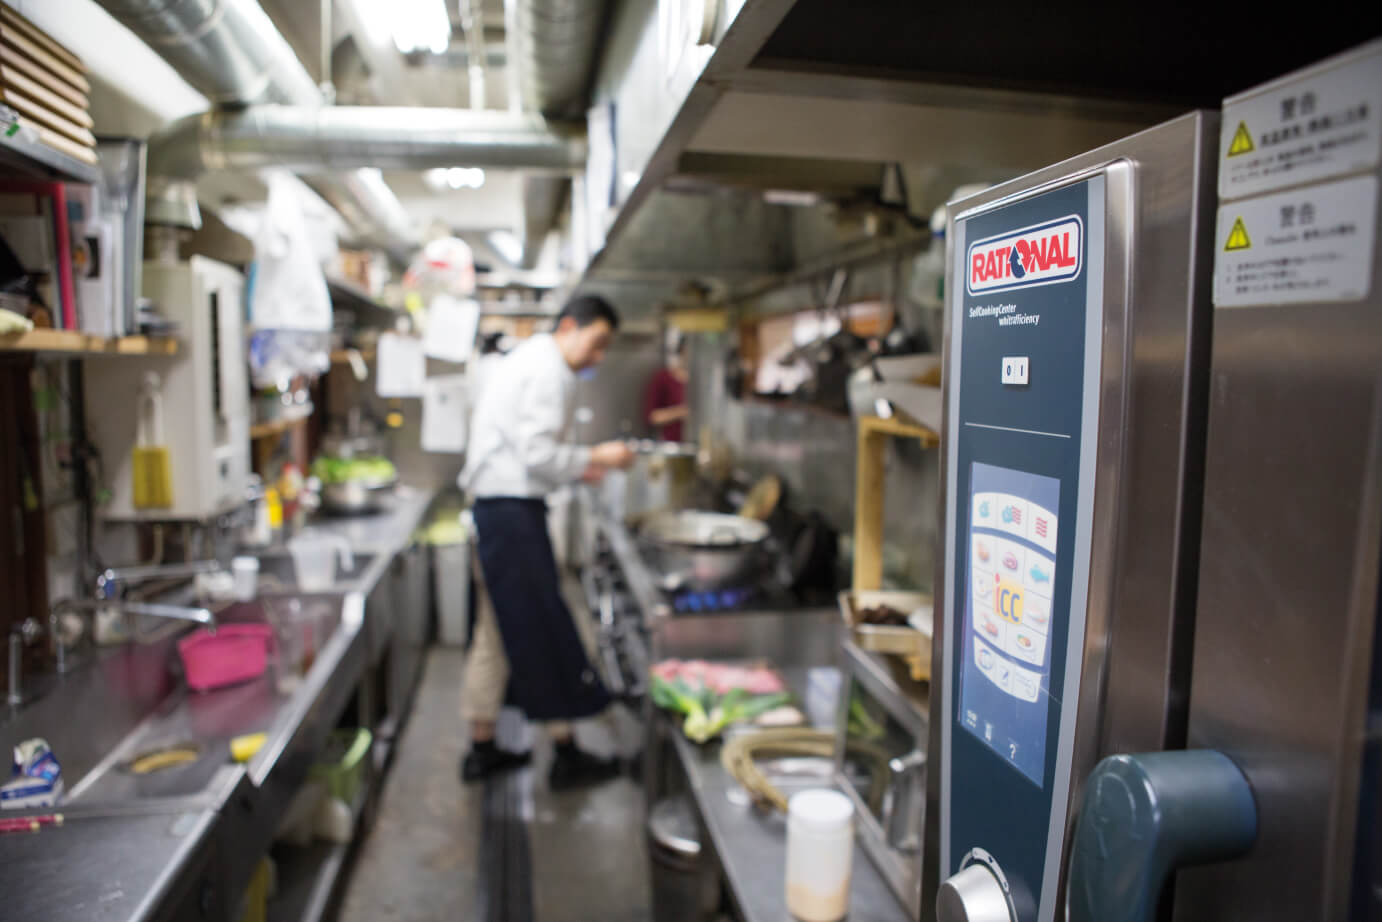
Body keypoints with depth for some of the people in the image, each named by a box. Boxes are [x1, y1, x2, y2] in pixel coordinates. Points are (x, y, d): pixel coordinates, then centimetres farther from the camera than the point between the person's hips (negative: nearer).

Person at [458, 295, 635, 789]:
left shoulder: (528, 361, 20)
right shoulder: (548, 370, -13)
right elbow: (538, 454, -22)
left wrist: (577, 468, 16)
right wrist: (596, 458, -9)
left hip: (498, 506, 11)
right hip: (513, 510, -11)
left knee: (499, 629, 16)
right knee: (546, 632, -2)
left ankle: (482, 749, 27)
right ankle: (566, 754, 11)